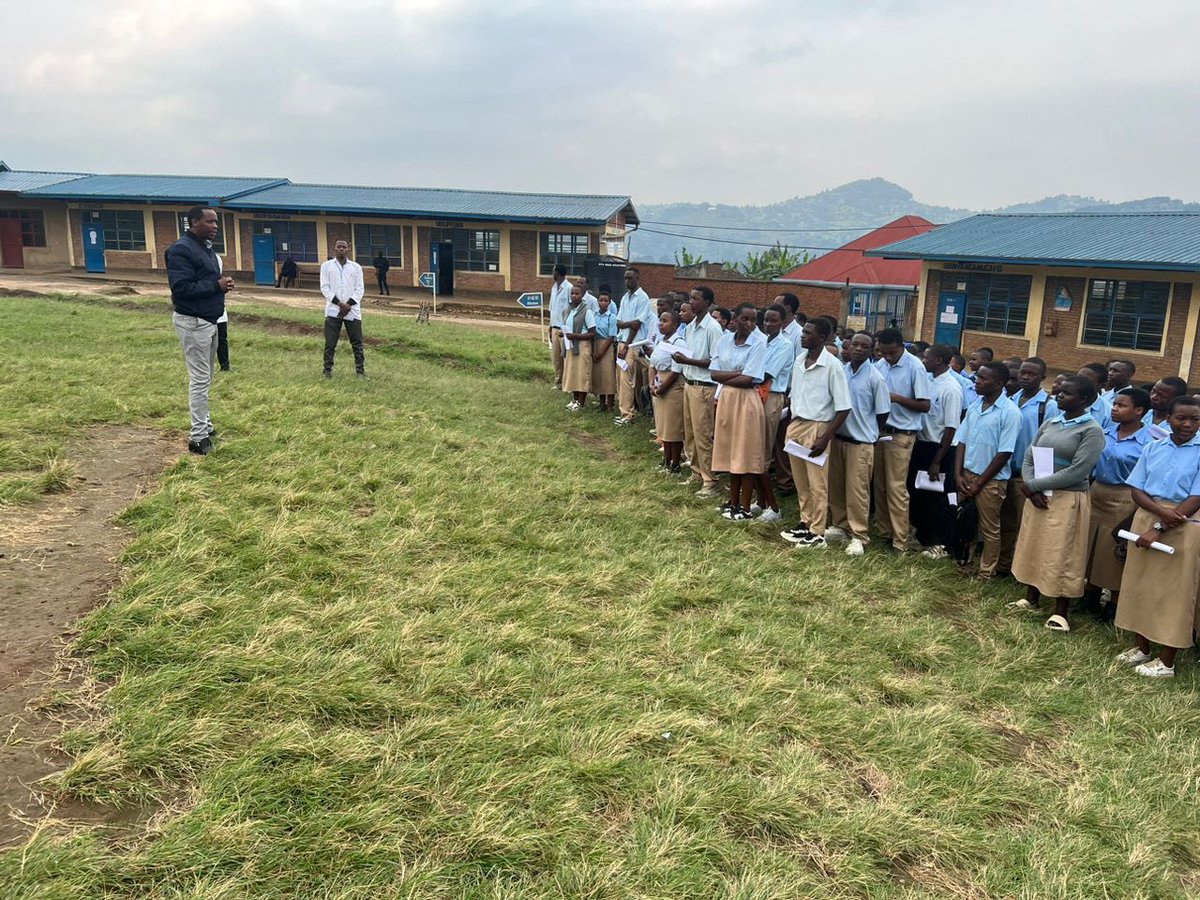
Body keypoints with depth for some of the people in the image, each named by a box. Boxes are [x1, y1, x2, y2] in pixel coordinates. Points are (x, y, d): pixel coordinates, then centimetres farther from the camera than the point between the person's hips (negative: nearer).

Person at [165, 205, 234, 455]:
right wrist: (216, 286, -21)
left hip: (209, 320, 10)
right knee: (199, 379, -8)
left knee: (206, 378, 16)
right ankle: (198, 437, -3)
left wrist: (222, 285, 6)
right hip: (193, 322, -10)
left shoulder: (206, 248, 14)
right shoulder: (181, 250, -16)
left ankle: (204, 425, 28)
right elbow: (181, 288, -24)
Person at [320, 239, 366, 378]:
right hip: (333, 310, -1)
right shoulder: (326, 265, 7)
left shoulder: (356, 267, 10)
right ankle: (328, 369, 9)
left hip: (352, 310, 1)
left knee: (357, 342, 3)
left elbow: (360, 289, 5)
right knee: (330, 343, 0)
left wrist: (349, 304, -10)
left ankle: (360, 369, 11)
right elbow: (325, 287, -1)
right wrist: (339, 303, -13)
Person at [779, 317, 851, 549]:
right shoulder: (799, 362, 6)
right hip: (795, 425, 7)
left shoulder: (832, 366, -14)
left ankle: (817, 533, 11)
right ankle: (805, 524, 29)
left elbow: (843, 408, -13)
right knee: (800, 481, 15)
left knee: (817, 484, 2)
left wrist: (825, 439, -16)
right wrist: (790, 425, 10)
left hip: (816, 427, -7)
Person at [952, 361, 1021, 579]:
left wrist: (979, 483, -12)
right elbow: (961, 442, 8)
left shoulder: (1010, 412, -13)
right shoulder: (974, 406, 5)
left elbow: (1004, 453, -15)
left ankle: (986, 574, 19)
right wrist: (958, 475, -2)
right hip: (967, 474, 6)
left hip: (991, 481, -5)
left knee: (989, 529, 8)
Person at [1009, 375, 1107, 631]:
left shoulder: (1092, 431, -10)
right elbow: (1028, 459, 7)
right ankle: (1031, 599, 31)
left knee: (1062, 555, 2)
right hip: (1037, 496, 6)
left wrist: (1033, 485, -16)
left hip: (1068, 500, -6)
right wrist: (1031, 490, -11)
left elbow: (1077, 472, -18)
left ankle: (1060, 612, 15)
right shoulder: (1049, 424, 8)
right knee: (1032, 548, 14)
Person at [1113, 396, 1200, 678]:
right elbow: (1136, 490, 3)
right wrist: (1160, 510, -16)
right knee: (1141, 585, 11)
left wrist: (1158, 528, -17)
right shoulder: (1153, 448, 4)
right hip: (1146, 518, 5)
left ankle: (1166, 661, 12)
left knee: (1173, 593, 2)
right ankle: (1141, 647, 26)